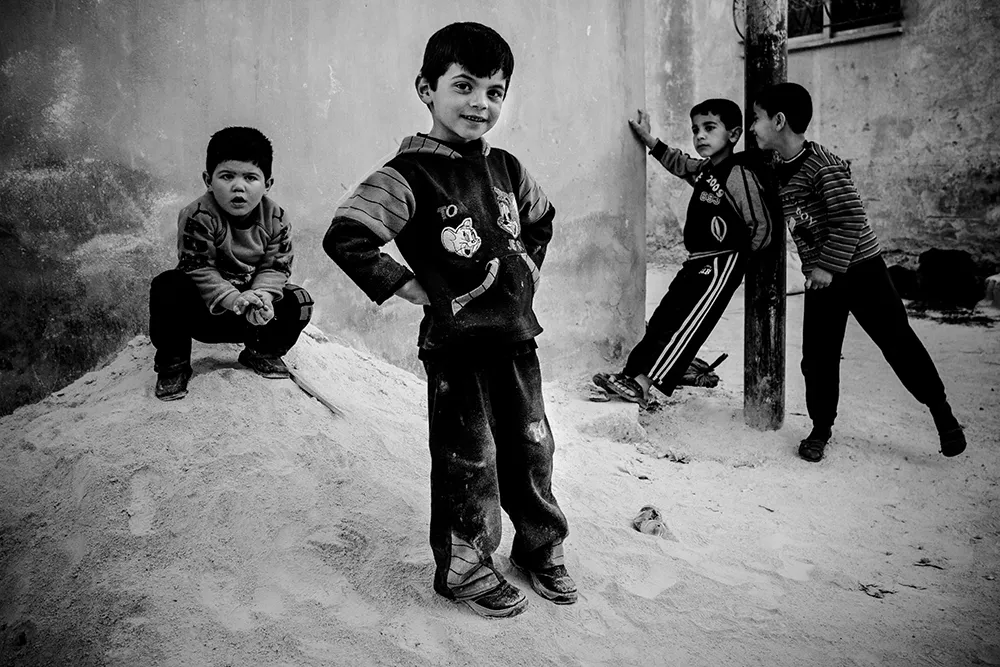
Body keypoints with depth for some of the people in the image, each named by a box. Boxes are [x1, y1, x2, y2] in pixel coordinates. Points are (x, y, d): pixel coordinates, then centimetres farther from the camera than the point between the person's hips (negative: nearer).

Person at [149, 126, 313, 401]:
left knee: (299, 302, -14)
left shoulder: (276, 218, -8)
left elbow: (276, 265, -6)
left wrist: (262, 294, -27)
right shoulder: (197, 216, -22)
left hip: (249, 294, 4)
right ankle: (172, 363, -10)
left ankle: (264, 351, 16)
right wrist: (233, 299, -36)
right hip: (204, 304, -4)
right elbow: (197, 268, -23)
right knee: (168, 286, -33)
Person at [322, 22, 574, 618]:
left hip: (517, 334, 6)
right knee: (468, 459, 5)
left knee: (532, 447, 16)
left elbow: (542, 219, 27)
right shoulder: (409, 176, -13)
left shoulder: (506, 169, 7)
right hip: (456, 343, -6)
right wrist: (405, 286, -17)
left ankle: (541, 547, 37)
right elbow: (344, 238, -21)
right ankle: (466, 569, 24)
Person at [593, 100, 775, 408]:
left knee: (684, 322, -13)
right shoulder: (704, 168, 10)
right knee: (663, 317, 5)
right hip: (697, 260, 9)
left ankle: (642, 384, -18)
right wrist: (647, 138, 27)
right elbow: (679, 163, 33)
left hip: (723, 262, -9)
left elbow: (761, 226, -15)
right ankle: (631, 371, 7)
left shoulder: (739, 175, -16)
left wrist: (742, 256, -1)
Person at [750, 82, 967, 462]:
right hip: (820, 277, 7)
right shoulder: (779, 172, 5)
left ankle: (942, 414, 17)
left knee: (898, 342, 0)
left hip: (860, 269, -6)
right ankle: (821, 429, 20)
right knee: (817, 357, 5)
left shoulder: (824, 166, -19)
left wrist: (828, 266, -21)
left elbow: (851, 220, -23)